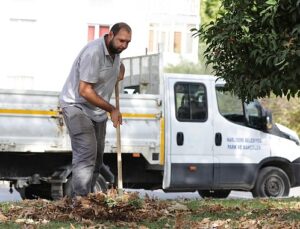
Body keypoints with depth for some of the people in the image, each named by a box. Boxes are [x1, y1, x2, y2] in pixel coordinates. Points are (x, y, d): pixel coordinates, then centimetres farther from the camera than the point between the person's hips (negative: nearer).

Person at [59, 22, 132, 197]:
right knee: (86, 155, -21)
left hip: (97, 111, 9)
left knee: (97, 158, 10)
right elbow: (85, 91, -28)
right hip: (77, 106, -9)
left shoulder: (115, 50, 3)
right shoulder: (94, 53, -26)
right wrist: (112, 110, -23)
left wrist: (120, 71, 9)